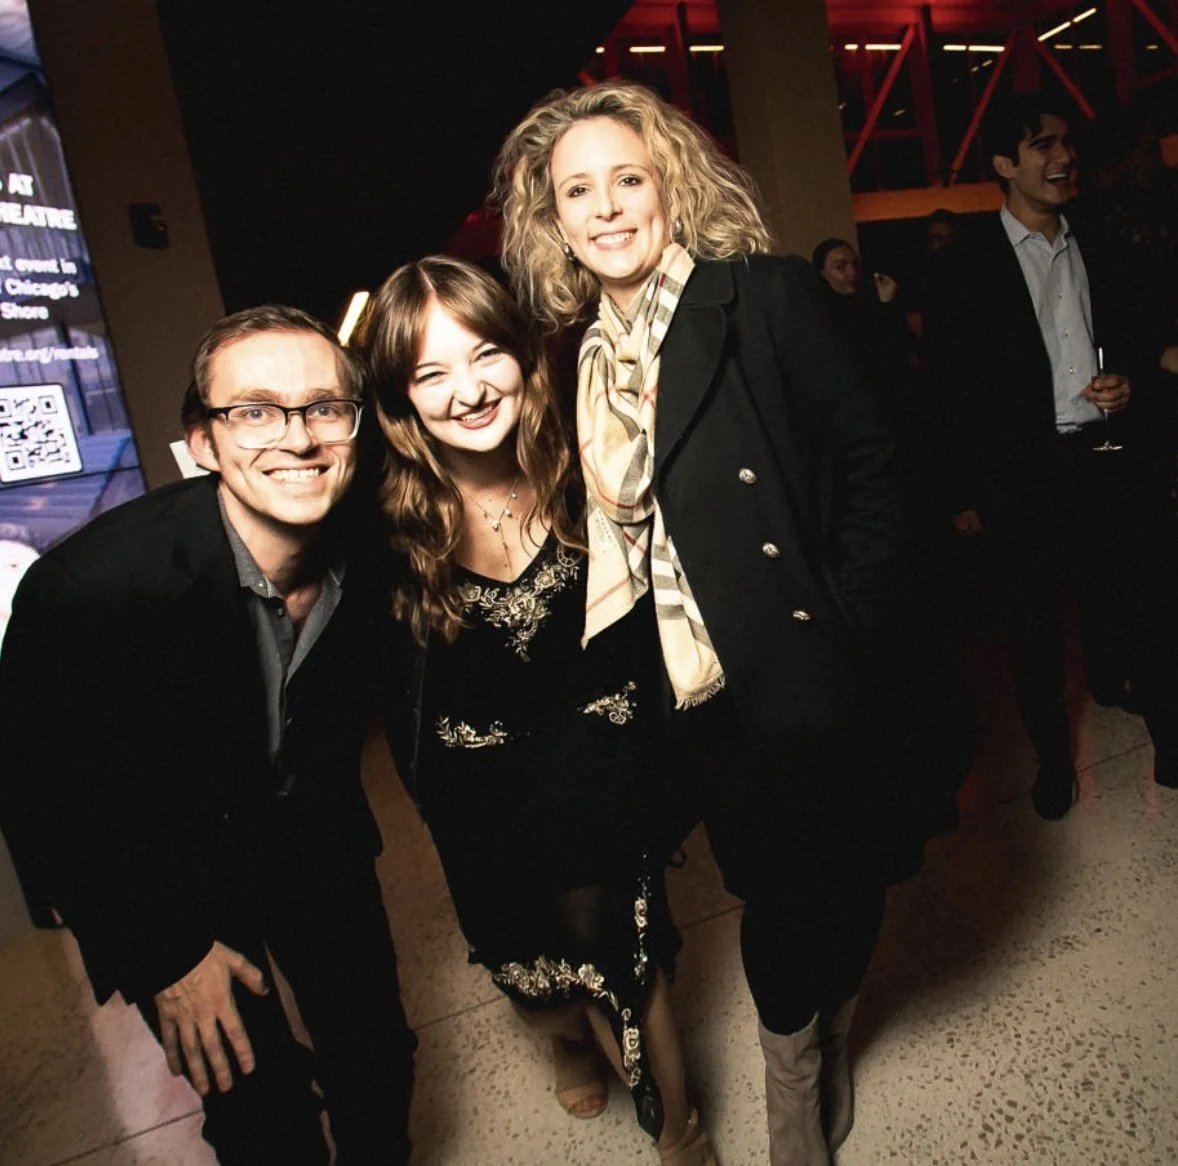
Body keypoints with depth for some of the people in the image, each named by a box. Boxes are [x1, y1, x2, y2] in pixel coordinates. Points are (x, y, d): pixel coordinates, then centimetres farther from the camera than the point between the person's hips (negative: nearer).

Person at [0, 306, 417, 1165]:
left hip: (312, 835, 4)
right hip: (162, 875, -3)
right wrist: (161, 951, -12)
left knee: (380, 1059, 15)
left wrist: (334, 816, 12)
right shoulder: (90, 585, -32)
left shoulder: (372, 543, -19)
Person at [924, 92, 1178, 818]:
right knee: (1037, 622, 8)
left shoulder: (1098, 247, 11)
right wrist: (967, 493, -8)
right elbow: (956, 389, -7)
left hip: (1111, 459, 4)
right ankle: (1053, 753, 25)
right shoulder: (973, 266, -5)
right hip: (1029, 472, -4)